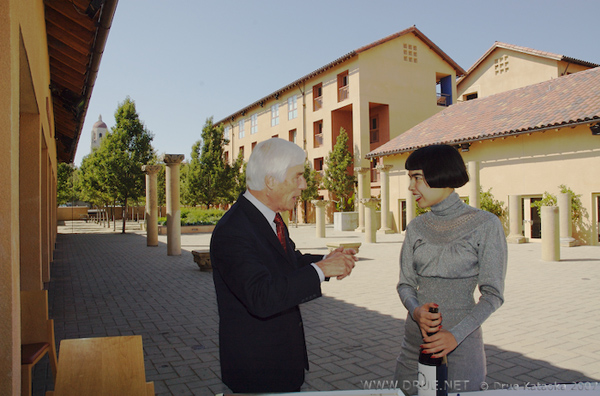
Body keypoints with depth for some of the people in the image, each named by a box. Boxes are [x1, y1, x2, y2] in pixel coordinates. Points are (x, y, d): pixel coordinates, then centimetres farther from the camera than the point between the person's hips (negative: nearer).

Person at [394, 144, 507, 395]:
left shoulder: (485, 225, -8)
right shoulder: (416, 228, 4)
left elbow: (493, 294, -9)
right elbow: (405, 284, 6)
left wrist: (456, 334, -21)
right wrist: (416, 311, -15)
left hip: (461, 343, -4)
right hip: (415, 339, 4)